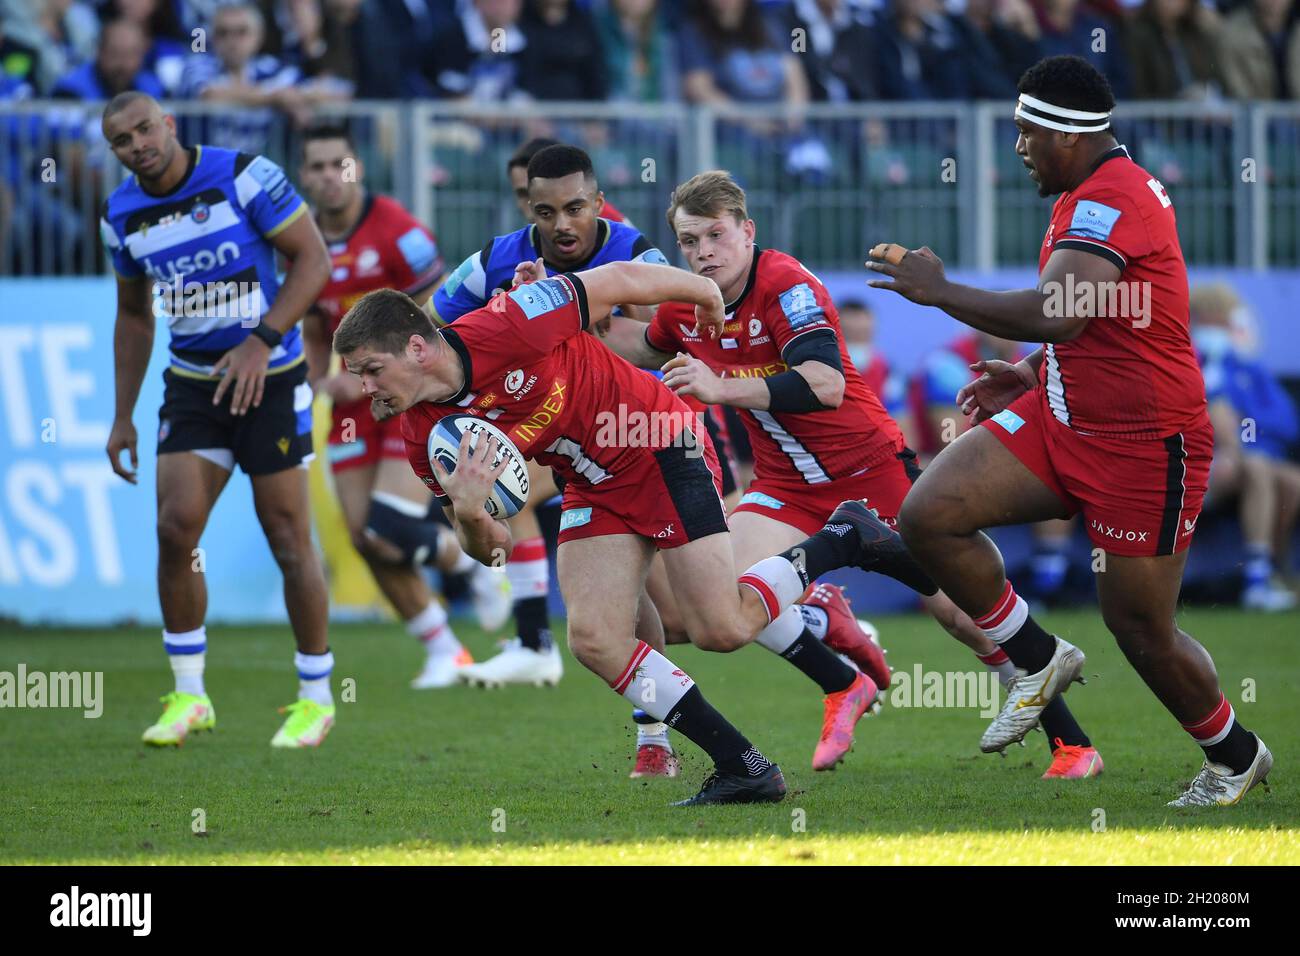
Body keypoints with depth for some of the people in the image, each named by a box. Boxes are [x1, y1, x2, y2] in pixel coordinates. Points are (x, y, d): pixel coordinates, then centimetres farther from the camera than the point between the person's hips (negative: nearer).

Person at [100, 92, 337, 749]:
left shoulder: (244, 177, -14)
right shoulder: (123, 214, 3)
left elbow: (314, 259, -12)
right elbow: (133, 316, 16)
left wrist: (263, 341, -22)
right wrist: (123, 417, 13)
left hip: (270, 380, -4)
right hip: (192, 387, 4)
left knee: (289, 542, -2)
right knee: (175, 528, -9)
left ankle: (316, 699, 12)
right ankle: (188, 696, 3)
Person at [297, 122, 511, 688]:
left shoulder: (395, 231, -15)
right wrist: (320, 381, 0)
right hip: (355, 407, 6)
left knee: (389, 535, -16)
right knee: (365, 540, -2)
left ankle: (474, 560, 15)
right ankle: (443, 652, 13)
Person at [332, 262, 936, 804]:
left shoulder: (507, 329, -30)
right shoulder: (428, 441, -10)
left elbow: (621, 281, -16)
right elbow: (492, 549, -2)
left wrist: (704, 293, 1)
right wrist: (468, 514, -27)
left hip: (661, 448, -6)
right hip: (593, 488, 6)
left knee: (721, 628, -11)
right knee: (593, 640, -10)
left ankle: (845, 540, 15)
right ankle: (744, 768, 0)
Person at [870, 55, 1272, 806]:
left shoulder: (1110, 201, -22)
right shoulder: (1097, 194, 10)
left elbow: (1059, 315, -36)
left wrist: (938, 291, -26)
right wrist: (1031, 375, 14)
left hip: (1145, 446, -9)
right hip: (1063, 418, 9)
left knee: (1142, 630, 2)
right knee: (929, 516, -7)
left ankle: (1236, 758, 26)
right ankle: (1039, 659, 10)